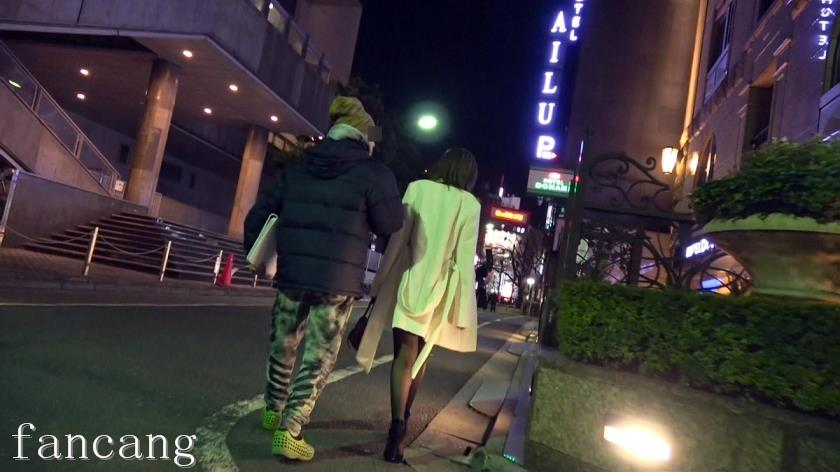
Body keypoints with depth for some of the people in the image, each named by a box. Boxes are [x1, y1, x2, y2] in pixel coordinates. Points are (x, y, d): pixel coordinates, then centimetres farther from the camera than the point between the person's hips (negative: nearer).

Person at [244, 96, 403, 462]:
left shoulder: (299, 168, 10)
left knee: (283, 345, 21)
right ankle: (289, 431, 3)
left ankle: (273, 411, 39)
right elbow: (391, 225, -6)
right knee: (318, 358, 4)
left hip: (291, 274, 5)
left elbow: (260, 213, 12)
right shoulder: (373, 172, -5)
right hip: (337, 282, -5)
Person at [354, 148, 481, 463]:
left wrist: (380, 283, 5)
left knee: (405, 354, -1)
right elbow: (464, 257, -5)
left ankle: (398, 424, -16)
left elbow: (398, 238, -1)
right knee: (420, 355, 17)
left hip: (409, 281, 0)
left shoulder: (417, 188, 0)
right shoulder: (470, 204, -1)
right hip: (439, 289, 1)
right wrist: (462, 306, -1)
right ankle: (403, 417, 29)